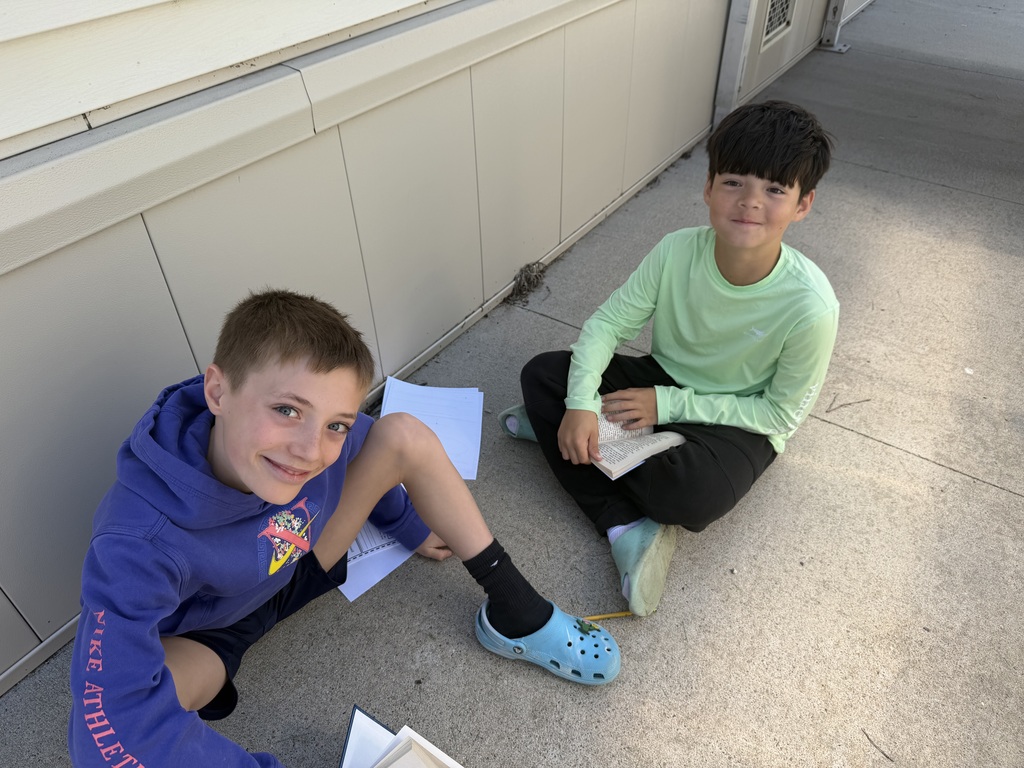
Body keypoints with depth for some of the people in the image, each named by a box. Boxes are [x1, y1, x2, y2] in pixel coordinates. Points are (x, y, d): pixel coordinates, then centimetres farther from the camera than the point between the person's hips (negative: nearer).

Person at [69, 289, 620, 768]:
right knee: (107, 699, -40)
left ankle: (515, 615, -2)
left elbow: (368, 460, -2)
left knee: (405, 435, -15)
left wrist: (407, 523, 13)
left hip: (294, 565, 5)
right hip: (207, 633, -4)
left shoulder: (324, 434, -27)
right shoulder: (140, 541, -41)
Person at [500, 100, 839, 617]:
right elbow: (608, 322, -11)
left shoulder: (810, 306, -27)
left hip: (739, 420, -4)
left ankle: (574, 441, -7)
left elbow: (782, 412, -17)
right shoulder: (678, 252, -18)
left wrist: (668, 404, -21)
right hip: (663, 379, 4)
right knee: (541, 375, -15)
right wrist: (580, 404, -28)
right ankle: (629, 529, -19)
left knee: (695, 495, -37)